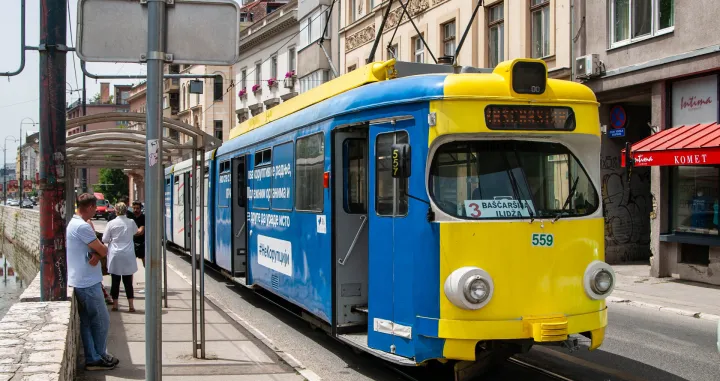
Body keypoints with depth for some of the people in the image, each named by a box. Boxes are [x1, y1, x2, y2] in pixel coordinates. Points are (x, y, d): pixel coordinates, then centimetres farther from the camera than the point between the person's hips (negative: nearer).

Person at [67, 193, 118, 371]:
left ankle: (92, 358, 17)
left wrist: (96, 255, -11)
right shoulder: (82, 227, -19)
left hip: (80, 281, 10)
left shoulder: (73, 223, 14)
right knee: (102, 321, 1)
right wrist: (99, 253, 4)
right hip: (88, 283, -10)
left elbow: (98, 250, 10)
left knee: (87, 321, 12)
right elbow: (103, 250, -17)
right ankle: (99, 357, 11)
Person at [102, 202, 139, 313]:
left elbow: (104, 239, -2)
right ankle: (130, 305, 6)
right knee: (128, 280, 7)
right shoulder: (131, 222, -1)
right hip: (128, 255, 1)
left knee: (115, 280, 8)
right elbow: (135, 231, 20)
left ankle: (115, 304, 14)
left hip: (115, 255, -1)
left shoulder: (111, 223, -7)